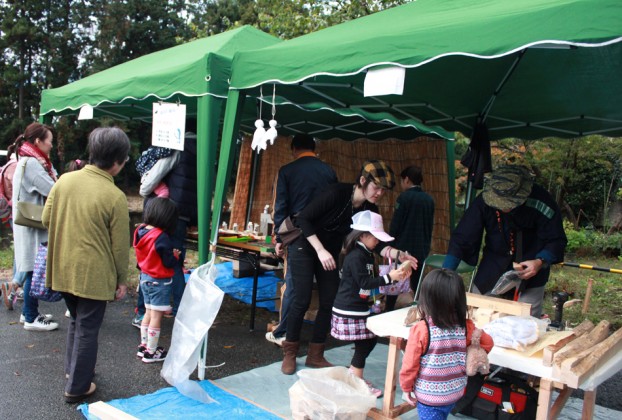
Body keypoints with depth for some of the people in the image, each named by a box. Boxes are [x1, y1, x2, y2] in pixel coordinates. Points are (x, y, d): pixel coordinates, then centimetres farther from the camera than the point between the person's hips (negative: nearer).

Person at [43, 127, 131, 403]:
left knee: (76, 321, 26)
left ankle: (72, 369, 43)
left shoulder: (65, 180, -3)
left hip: (63, 269, 6)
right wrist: (122, 280, 0)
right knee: (87, 330, 10)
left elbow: (46, 219, 7)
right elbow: (120, 246, -12)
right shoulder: (115, 197, -18)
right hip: (94, 274, -6)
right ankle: (77, 388, 23)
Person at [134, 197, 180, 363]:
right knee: (156, 316, 2)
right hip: (159, 281, -8)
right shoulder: (162, 237, -25)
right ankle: (151, 352, 11)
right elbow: (169, 262, -20)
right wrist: (175, 255, 1)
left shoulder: (141, 231, -1)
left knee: (149, 313, 20)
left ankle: (144, 346, 29)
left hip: (145, 277, 8)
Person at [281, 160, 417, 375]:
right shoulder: (337, 192, -27)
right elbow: (303, 218, -24)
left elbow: (376, 243, -9)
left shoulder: (370, 210, -9)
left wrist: (397, 254, -28)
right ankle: (289, 353, 10)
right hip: (304, 246, -6)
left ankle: (315, 355, 16)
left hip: (330, 252, 6)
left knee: (329, 302, 2)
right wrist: (320, 250, -28)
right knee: (302, 300, -7)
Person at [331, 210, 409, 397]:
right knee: (363, 345, -3)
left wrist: (395, 274, 8)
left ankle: (352, 375, 29)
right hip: (349, 311, -10)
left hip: (360, 308, 10)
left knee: (370, 340, 14)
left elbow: (369, 280, 17)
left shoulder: (367, 255, 12)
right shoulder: (355, 257, -18)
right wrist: (389, 277, -23)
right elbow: (364, 282, -22)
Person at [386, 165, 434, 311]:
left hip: (402, 249, -4)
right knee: (417, 283, 14)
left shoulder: (404, 197, -12)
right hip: (421, 250, 5)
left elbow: (395, 226, -11)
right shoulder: (429, 199, 3)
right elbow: (430, 226, 10)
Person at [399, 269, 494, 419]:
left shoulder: (420, 330, -22)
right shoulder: (466, 327, -9)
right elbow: (487, 343, 7)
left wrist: (406, 387, -1)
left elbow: (410, 364, -15)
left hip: (429, 395, -5)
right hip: (454, 392, 5)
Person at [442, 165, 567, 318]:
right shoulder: (484, 201, -21)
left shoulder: (541, 202, -23)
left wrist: (540, 262, -30)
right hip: (491, 270, 2)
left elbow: (556, 241, -12)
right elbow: (461, 240, -20)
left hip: (529, 271, -1)